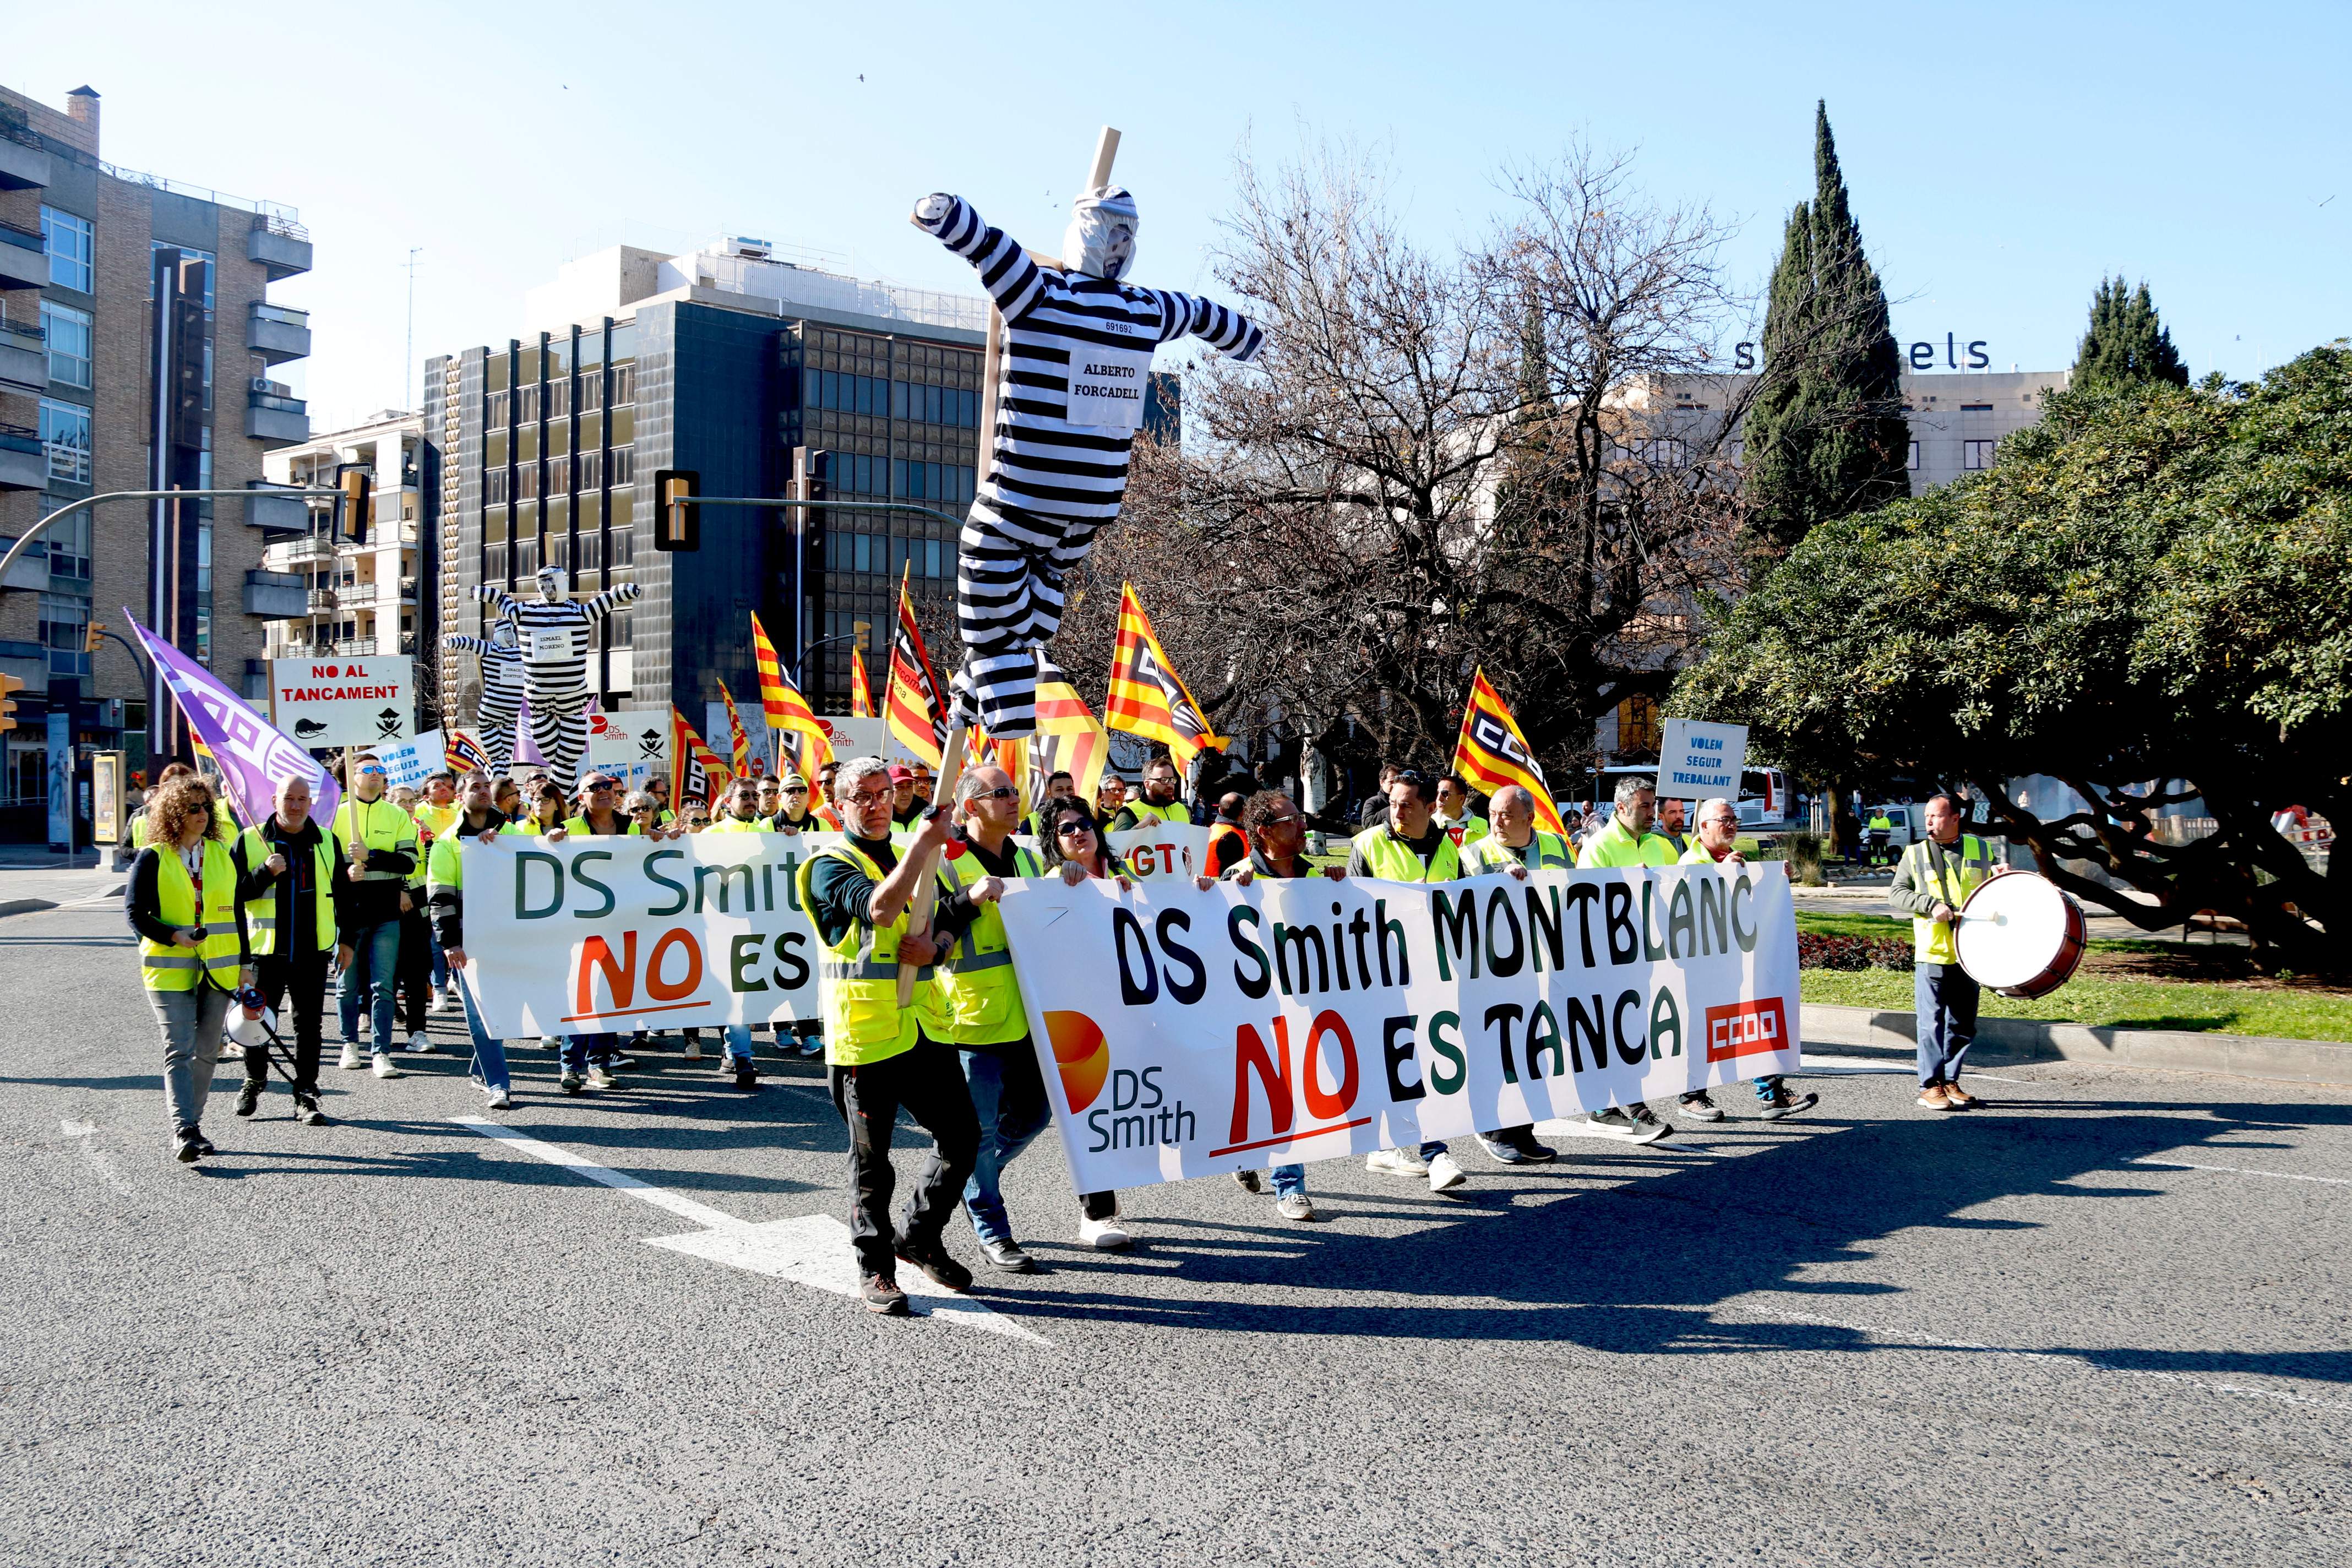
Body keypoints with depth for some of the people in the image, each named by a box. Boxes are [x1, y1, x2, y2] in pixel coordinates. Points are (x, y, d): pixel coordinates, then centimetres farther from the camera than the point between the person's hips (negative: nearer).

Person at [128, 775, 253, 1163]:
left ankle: (191, 1124, 20)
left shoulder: (222, 854, 11)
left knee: (206, 1051, 8)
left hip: (218, 968, 4)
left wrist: (245, 963, 11)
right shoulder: (152, 859, -2)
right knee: (179, 1050, -11)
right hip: (170, 970, -4)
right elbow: (135, 912, -3)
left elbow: (237, 912, 14)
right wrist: (172, 936, -18)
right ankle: (183, 1132, -15)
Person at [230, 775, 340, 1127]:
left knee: (310, 1026, 3)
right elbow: (233, 892, -3)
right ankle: (254, 1081, 31)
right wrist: (265, 872, -18)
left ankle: (306, 1096, 10)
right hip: (266, 950, -1)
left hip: (313, 952, 1)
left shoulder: (326, 842, 8)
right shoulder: (250, 840, 0)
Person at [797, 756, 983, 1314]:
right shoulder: (830, 867, -5)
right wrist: (924, 844, -25)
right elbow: (879, 909, -23)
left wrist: (934, 943, -2)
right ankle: (876, 1272, 16)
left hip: (925, 1026, 6)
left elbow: (947, 920, 21)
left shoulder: (911, 859, 17)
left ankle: (918, 1234, 28)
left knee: (962, 1137, 8)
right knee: (871, 1160, 4)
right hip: (864, 1033, -6)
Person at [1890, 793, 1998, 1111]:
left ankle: (1950, 1081, 21)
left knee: (1963, 1024, 9)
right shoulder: (1915, 854, 5)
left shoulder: (1980, 849, 10)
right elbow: (1896, 893, 1)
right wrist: (1931, 905, -14)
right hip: (1931, 952, -3)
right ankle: (1930, 1086, 2)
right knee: (1932, 1021, -4)